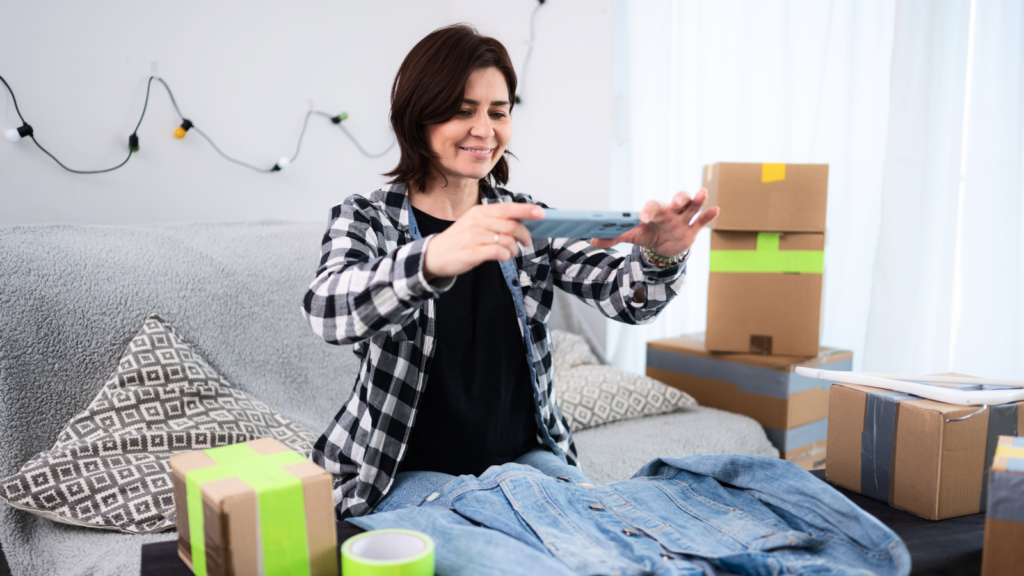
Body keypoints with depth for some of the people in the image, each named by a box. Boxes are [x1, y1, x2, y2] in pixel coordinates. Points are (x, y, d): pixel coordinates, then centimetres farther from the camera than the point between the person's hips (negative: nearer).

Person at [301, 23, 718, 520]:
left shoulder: (524, 219, 6)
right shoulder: (366, 219, -6)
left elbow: (624, 294, -7)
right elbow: (326, 310, -28)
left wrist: (661, 258, -32)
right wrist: (432, 259, -49)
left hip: (523, 457, 4)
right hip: (410, 473, -3)